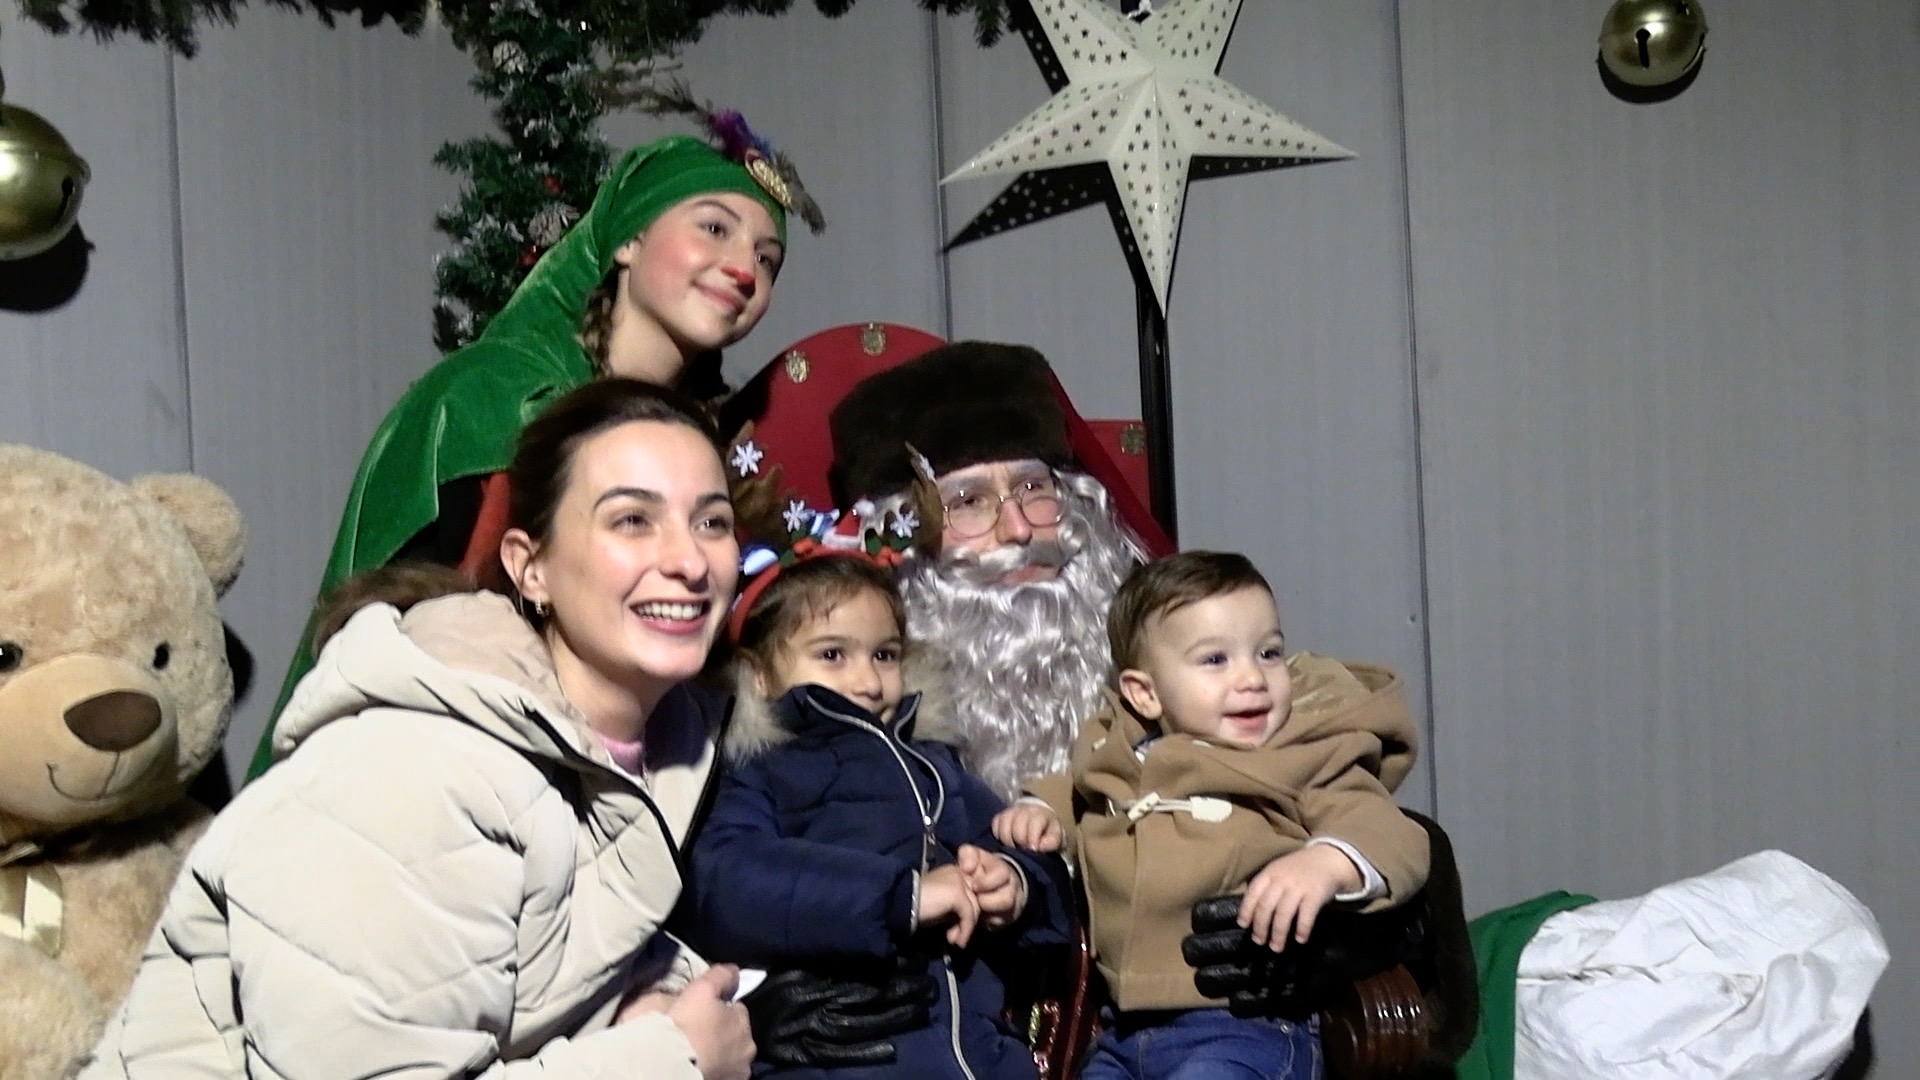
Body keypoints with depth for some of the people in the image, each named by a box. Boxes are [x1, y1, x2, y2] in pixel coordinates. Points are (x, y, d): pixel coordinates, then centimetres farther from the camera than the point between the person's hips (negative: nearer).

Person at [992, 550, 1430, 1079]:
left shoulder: (1307, 767, -1)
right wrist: (1042, 814, 13)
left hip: (1247, 1030, -6)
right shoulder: (1121, 761, 14)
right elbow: (1073, 797, 35)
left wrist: (1327, 863, -33)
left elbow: (1391, 835, -13)